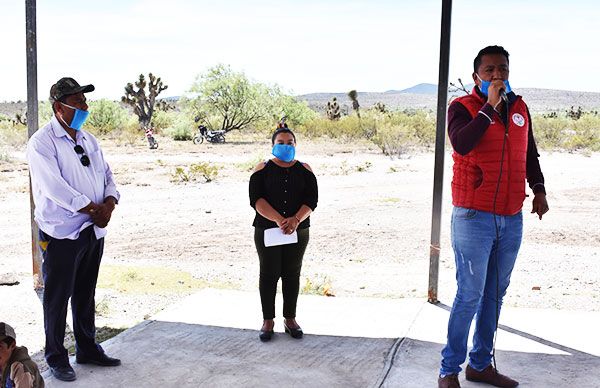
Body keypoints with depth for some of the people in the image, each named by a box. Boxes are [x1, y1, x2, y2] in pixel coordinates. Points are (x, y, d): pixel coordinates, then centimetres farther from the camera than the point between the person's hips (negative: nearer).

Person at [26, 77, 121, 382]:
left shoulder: (88, 140, 11)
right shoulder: (41, 143, -11)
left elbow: (107, 175, 11)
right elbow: (55, 188, -20)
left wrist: (109, 203, -9)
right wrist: (93, 210, -16)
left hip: (93, 231, 7)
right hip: (61, 233, -7)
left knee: (86, 294, 17)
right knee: (57, 297, 4)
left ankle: (87, 349, 31)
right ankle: (56, 358, 18)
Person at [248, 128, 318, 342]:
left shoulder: (304, 170, 7)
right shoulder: (262, 169, 2)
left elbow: (311, 200, -3)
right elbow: (256, 199, -10)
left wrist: (295, 220, -20)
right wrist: (278, 219, -23)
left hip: (298, 231, 2)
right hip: (266, 230, -1)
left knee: (292, 274, 8)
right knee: (269, 274, 3)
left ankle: (290, 319, 19)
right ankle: (268, 320, 13)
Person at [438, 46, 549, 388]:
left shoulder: (520, 108, 11)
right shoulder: (463, 107, -6)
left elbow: (530, 154, 21)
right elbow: (462, 144, -26)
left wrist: (539, 190, 9)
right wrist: (490, 106, -21)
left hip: (512, 219, 6)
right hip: (474, 218, -6)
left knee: (496, 293, 12)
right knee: (470, 295, -4)